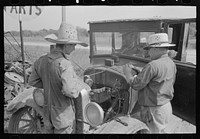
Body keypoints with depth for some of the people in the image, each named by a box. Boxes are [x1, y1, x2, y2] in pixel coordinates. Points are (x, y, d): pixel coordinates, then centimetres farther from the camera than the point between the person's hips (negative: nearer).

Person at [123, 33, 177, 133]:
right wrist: (139, 72, 9)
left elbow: (136, 85, -17)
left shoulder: (153, 65, -23)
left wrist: (127, 73, 0)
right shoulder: (171, 64, 6)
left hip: (154, 111, -9)